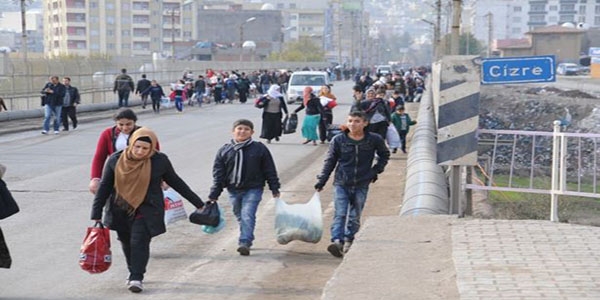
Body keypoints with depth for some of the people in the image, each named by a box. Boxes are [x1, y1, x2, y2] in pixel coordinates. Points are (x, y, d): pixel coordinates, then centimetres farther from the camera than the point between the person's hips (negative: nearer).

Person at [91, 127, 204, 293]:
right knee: (127, 243, 12)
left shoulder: (159, 161, -7)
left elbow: (176, 182, 5)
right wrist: (96, 214, 0)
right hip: (121, 210, 3)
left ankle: (137, 278, -7)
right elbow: (105, 186, 2)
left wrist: (198, 204, 10)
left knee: (140, 242, -15)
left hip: (147, 210, -2)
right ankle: (133, 273, 33)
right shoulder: (116, 160, -4)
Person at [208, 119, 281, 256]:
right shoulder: (224, 151, 4)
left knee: (247, 216, -16)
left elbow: (269, 170, 4)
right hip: (234, 191, 3)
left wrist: (275, 189, 1)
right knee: (240, 218, 11)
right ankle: (246, 241, 23)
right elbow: (218, 174, 5)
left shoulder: (259, 149, 0)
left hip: (253, 189, -3)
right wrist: (214, 194, 2)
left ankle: (244, 243, -20)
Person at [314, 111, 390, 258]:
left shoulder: (374, 140, -3)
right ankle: (337, 241, -20)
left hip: (361, 185, 1)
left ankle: (349, 241, 22)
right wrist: (321, 181, 2)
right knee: (340, 214, -11)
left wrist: (376, 170, 6)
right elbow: (330, 162, 5)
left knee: (355, 216, 8)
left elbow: (384, 155, 16)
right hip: (341, 184, -1)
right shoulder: (338, 140, -4)